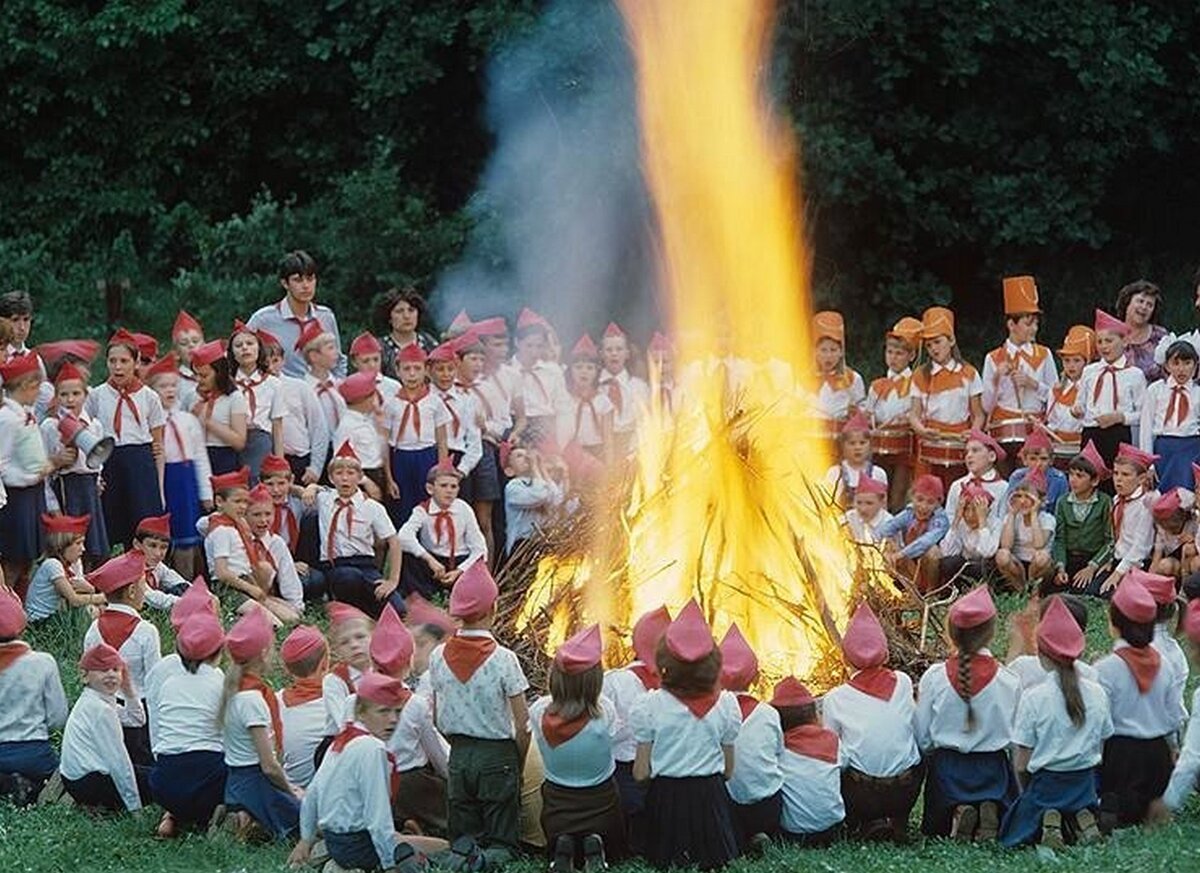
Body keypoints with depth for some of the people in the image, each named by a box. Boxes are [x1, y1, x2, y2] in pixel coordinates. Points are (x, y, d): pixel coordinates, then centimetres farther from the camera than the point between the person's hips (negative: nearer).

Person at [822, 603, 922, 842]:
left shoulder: (835, 699, -4)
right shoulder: (903, 683, 2)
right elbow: (921, 735, 10)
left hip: (860, 795, -3)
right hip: (905, 792, 3)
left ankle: (868, 823, 4)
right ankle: (898, 821, 15)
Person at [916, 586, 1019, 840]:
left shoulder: (934, 677, -10)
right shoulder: (1008, 680, -11)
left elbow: (922, 738, -4)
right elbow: (1016, 737, -3)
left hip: (947, 769, 0)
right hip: (993, 767, 0)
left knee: (935, 829, 20)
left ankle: (957, 815, -15)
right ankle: (991, 813, -17)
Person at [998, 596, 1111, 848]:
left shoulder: (1034, 698, -14)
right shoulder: (1097, 694, -3)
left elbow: (1021, 764, -10)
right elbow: (1100, 750, 7)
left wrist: (1028, 793, 8)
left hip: (1046, 785, -4)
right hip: (1086, 786, 4)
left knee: (1009, 836, 15)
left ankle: (1046, 823, -15)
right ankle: (1081, 819, -6)